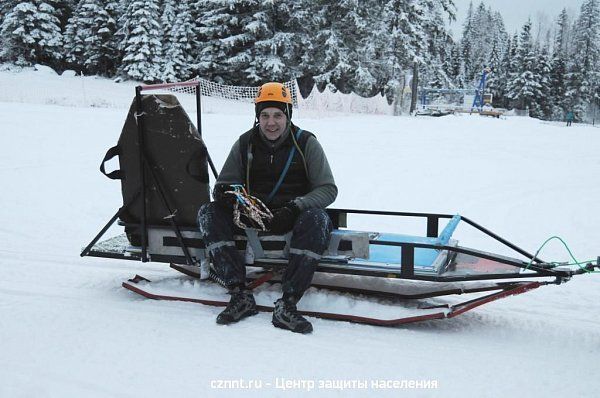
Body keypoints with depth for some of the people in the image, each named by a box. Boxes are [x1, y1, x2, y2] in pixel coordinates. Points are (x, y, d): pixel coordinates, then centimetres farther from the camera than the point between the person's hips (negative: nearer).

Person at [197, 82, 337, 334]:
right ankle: (240, 295, -27)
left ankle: (287, 304, -35)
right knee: (208, 213, -20)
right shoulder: (245, 144, 6)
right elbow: (225, 183, 10)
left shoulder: (306, 143, -1)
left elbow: (328, 189, -6)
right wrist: (222, 191, -18)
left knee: (317, 219, -35)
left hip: (293, 216, -2)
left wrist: (295, 207, -23)